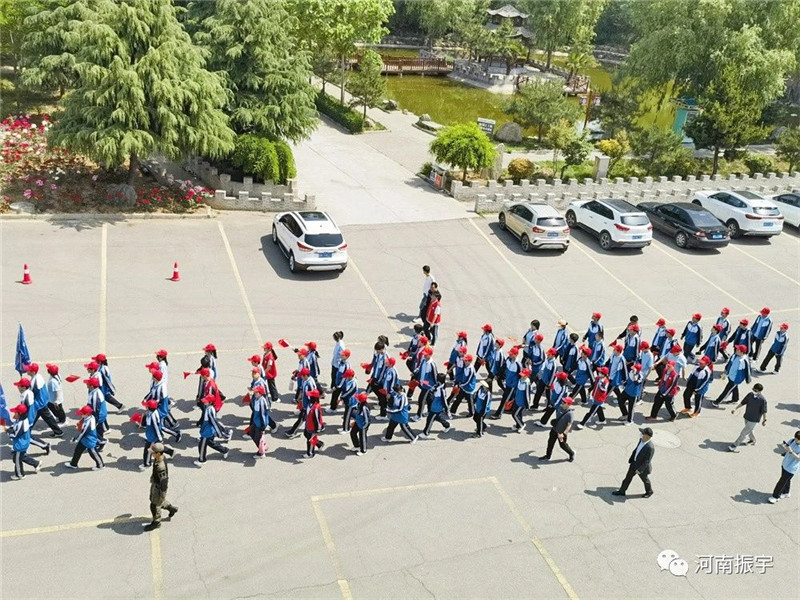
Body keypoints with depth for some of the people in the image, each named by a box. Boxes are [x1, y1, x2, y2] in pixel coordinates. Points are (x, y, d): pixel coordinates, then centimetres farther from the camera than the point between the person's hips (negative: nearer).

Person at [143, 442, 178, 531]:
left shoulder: (161, 466, -40)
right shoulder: (159, 457, -13)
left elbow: (164, 481, -29)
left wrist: (162, 493, -17)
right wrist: (153, 478, 23)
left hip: (159, 486, -9)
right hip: (155, 483, 9)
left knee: (154, 505, 13)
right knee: (153, 499, 28)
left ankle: (156, 523, 38)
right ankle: (171, 508, 46)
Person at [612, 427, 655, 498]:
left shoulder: (650, 447, -36)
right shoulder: (641, 440, -11)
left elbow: (647, 461, -28)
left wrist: (640, 470, -24)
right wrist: (631, 460, 12)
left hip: (643, 467, -7)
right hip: (634, 463, 7)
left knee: (645, 480, 20)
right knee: (628, 477, 17)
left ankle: (649, 492, 48)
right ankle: (621, 491, 33)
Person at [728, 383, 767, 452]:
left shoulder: (763, 400, -22)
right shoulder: (750, 395, -7)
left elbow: (764, 411, -11)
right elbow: (743, 402, 5)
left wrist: (764, 420, -3)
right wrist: (736, 409, 4)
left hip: (754, 420, -6)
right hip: (746, 417, 6)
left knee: (744, 433, -3)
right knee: (750, 430, 27)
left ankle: (734, 446, 5)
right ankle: (752, 440, 54)